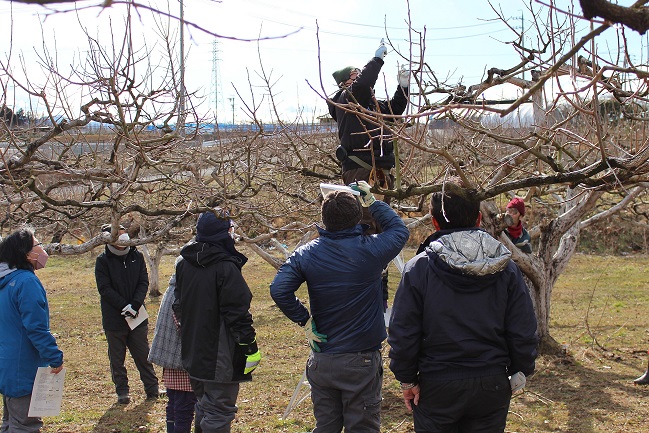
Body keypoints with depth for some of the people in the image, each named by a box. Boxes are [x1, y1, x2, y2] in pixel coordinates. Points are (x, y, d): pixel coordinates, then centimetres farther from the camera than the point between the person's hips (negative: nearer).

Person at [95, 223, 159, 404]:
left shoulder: (137, 256, 3)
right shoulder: (103, 260, -6)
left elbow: (144, 282, 0)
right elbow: (104, 288, -10)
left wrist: (135, 305, -14)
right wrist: (124, 306, -17)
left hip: (137, 315, 2)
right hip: (114, 318, -2)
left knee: (143, 355, 10)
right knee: (117, 358, 8)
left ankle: (152, 388, 19)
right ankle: (122, 391, 19)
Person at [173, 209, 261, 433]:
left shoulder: (184, 264, 6)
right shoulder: (226, 267, -18)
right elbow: (237, 312, -19)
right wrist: (250, 346, -12)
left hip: (193, 353, 8)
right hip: (220, 357, -8)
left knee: (204, 407, 22)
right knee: (218, 414, -1)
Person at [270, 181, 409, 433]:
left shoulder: (307, 254, -6)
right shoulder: (370, 250, -12)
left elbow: (279, 290, -16)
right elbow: (399, 230, 7)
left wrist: (304, 320, -5)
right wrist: (372, 202, 14)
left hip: (321, 362, 3)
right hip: (361, 361, -3)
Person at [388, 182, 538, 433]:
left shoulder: (418, 267, -10)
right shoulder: (506, 268, -3)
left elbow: (403, 332, -9)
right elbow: (523, 331, -1)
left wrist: (407, 380, 1)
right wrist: (519, 372, 12)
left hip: (436, 386, -2)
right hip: (492, 385, 2)